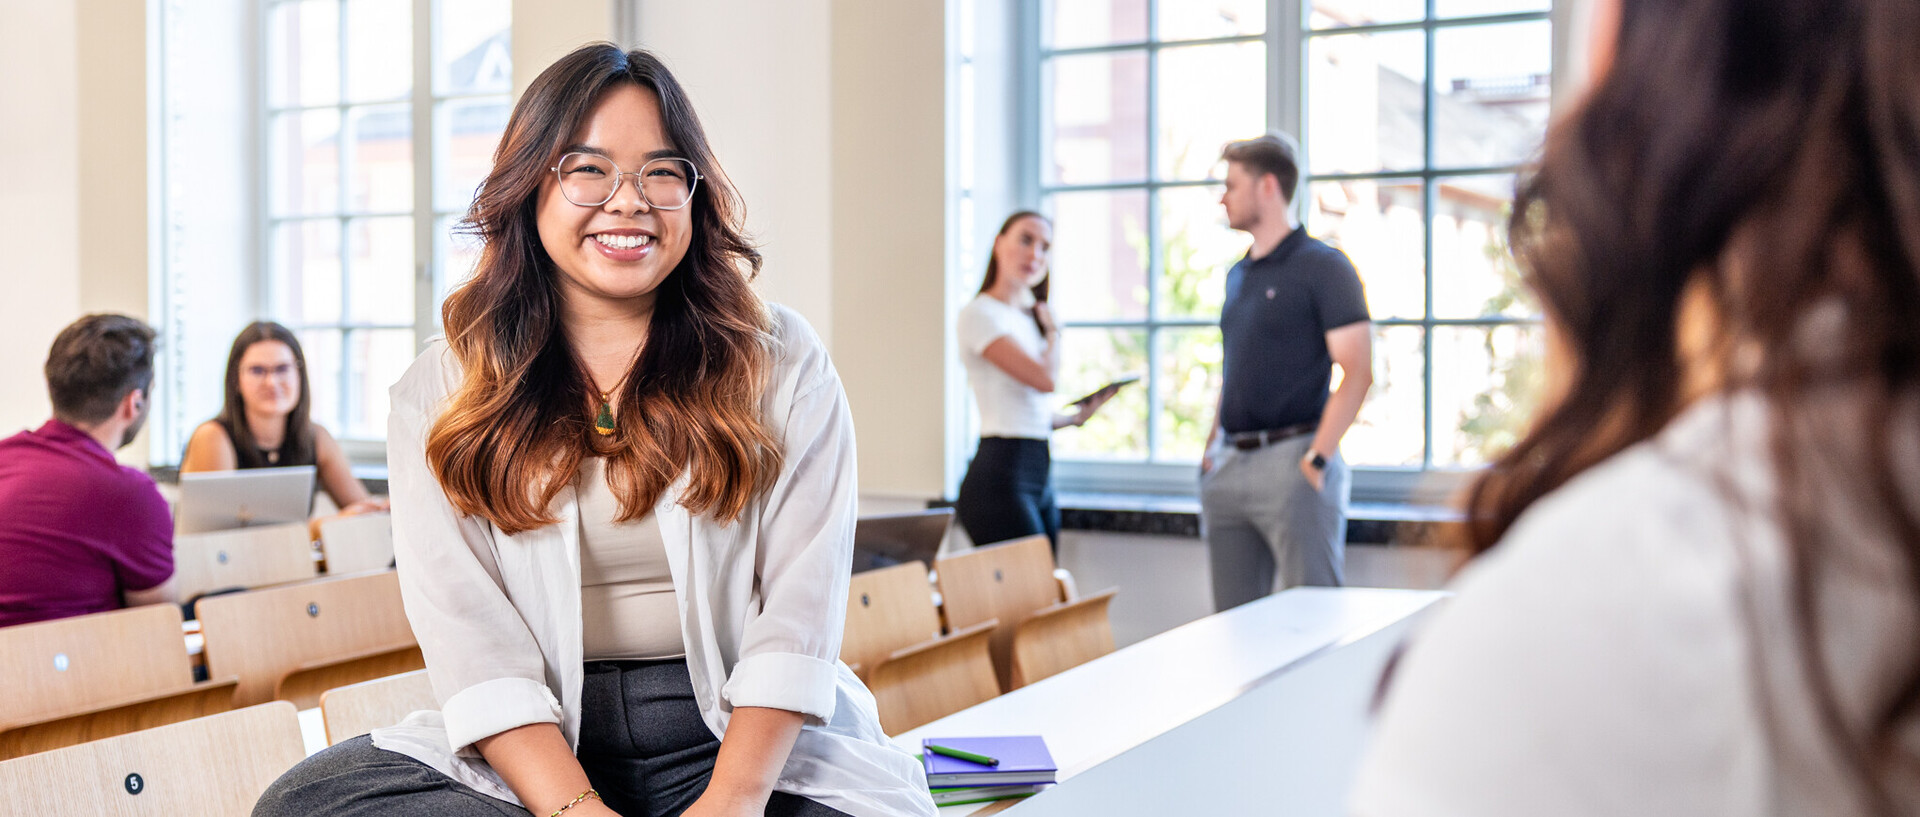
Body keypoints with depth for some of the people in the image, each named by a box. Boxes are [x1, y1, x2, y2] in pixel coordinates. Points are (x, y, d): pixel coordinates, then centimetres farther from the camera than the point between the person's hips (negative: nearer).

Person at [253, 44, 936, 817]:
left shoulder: (780, 362, 5)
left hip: (744, 735, -2)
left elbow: (800, 602, -4)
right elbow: (461, 621, -6)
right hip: (537, 745, 2)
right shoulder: (440, 392, 6)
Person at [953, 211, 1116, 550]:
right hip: (1001, 474, -8)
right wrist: (1054, 331, 2)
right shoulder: (980, 313, -6)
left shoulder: (1029, 318, 20)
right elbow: (1045, 378, -16)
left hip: (1039, 476, 8)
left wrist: (1076, 417, 6)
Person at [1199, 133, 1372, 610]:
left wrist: (1317, 458, -18)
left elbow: (1357, 373, -12)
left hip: (1289, 459, -7)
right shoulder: (1237, 276, 18)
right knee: (1234, 619, 10)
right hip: (1228, 466, 8)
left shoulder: (1322, 267, -6)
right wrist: (1213, 445, 14)